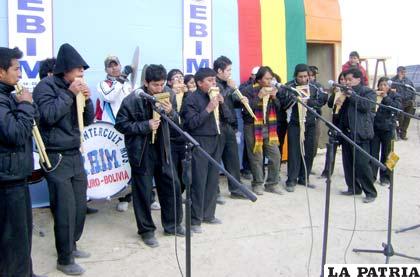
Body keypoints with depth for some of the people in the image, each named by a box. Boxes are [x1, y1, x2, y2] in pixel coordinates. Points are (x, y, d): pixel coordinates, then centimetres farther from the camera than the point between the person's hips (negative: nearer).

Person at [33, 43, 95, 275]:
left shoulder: (75, 87, 12)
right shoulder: (46, 86, -9)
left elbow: (88, 120, 12)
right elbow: (49, 115, -23)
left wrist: (87, 99, -4)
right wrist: (69, 94, -18)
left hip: (75, 155, 7)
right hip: (56, 157, -7)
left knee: (80, 205, 11)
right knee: (65, 209, -5)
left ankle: (71, 245, 29)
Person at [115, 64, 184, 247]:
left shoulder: (168, 96, 0)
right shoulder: (132, 100, -14)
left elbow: (176, 122, 9)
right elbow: (120, 124, -11)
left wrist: (171, 112, -14)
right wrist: (145, 126, -21)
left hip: (162, 149, 5)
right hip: (141, 151, -5)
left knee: (172, 186, 10)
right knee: (143, 191, 3)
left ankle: (172, 225, 27)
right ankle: (146, 230, 19)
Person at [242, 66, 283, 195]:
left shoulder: (271, 90, 8)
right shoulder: (249, 90, -10)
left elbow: (278, 108, 9)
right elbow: (246, 109, -20)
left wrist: (274, 97, -9)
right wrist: (259, 97, -24)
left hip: (269, 127, 6)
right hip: (252, 127, -5)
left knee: (275, 155, 4)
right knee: (256, 158, -1)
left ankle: (272, 184, 16)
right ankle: (257, 184, 16)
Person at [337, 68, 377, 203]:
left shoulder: (368, 92, 0)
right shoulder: (346, 92, 20)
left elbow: (366, 105, -17)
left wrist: (351, 95, -14)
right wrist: (337, 102, 1)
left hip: (360, 133, -7)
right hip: (346, 132, 7)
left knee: (362, 164, -10)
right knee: (348, 163, 9)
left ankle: (370, 192, -1)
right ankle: (353, 188, 21)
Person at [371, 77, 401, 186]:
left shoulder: (395, 96, 3)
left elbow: (397, 108, -13)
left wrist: (386, 97, -15)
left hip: (387, 129, -1)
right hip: (374, 128, 1)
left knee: (386, 154, 6)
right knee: (373, 153, 0)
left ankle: (385, 177, 17)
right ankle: (371, 175, 10)